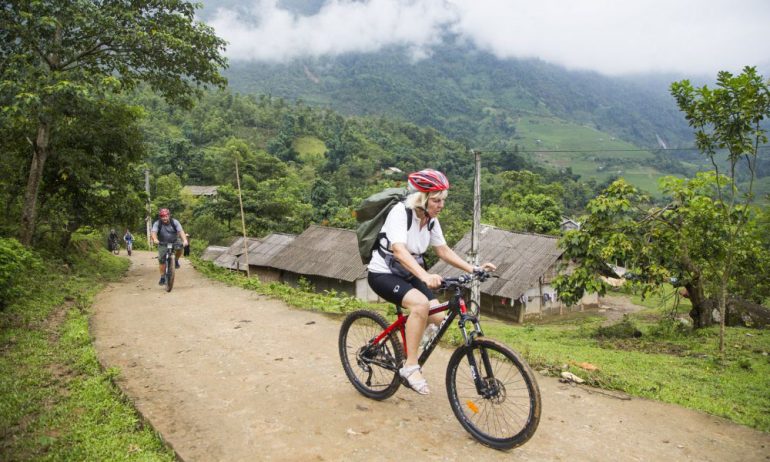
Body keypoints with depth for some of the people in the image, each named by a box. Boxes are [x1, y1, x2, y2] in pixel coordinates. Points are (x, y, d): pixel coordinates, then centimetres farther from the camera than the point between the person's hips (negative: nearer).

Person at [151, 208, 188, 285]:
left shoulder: (175, 222, -17)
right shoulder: (157, 224, -17)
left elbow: (181, 231, -30)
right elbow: (153, 232, -34)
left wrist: (184, 240, -48)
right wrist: (155, 239, -56)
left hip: (174, 241, 0)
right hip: (163, 244, 1)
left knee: (179, 247, -33)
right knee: (162, 261, -5)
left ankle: (176, 260, -5)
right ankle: (162, 278, 9)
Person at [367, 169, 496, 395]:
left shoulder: (431, 219, -1)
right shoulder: (400, 212, -23)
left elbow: (443, 251, 3)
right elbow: (399, 250, -37)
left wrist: (473, 269, -10)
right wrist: (425, 276, -52)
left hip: (408, 275, 7)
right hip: (383, 274, -7)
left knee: (438, 317, -9)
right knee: (420, 304, -32)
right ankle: (411, 367, -20)